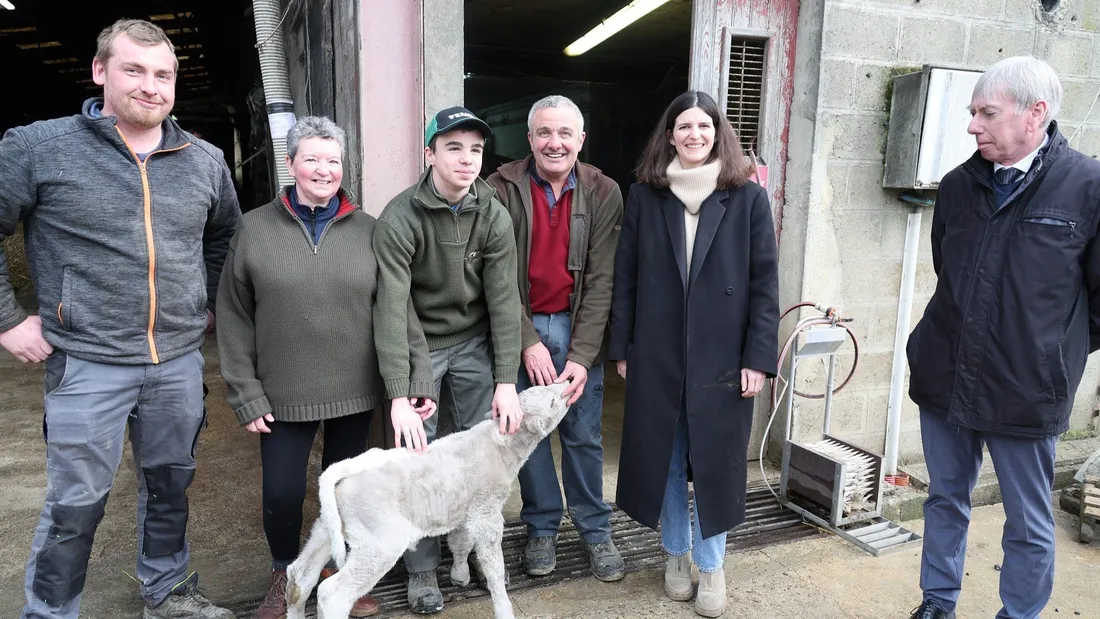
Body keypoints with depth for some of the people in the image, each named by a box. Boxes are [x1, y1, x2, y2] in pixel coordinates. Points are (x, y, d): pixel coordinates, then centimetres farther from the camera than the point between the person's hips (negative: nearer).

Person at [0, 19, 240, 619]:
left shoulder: (206, 160, 5)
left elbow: (225, 233, 22)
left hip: (180, 360, 4)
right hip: (87, 363, -4)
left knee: (171, 484, 17)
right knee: (76, 505, 6)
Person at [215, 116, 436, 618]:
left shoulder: (367, 229, 0)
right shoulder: (255, 228, -1)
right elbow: (234, 319, 0)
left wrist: (420, 374, -11)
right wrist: (245, 393, -4)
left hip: (354, 392, 1)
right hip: (283, 394, -1)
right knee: (282, 493, 4)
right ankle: (285, 575, 34)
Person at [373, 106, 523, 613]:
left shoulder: (494, 216, -8)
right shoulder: (399, 219, -18)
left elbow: (504, 299, -9)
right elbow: (390, 309, -23)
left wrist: (507, 382, -13)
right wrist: (398, 395, -27)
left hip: (475, 344, 3)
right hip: (418, 347, -2)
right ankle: (422, 569, 19)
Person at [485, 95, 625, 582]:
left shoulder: (603, 194, -4)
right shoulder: (503, 189, -7)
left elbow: (601, 280, -8)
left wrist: (581, 356, -14)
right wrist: (528, 343, -15)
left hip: (577, 327, 1)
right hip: (520, 328, 0)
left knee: (584, 436, 9)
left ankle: (595, 530, 27)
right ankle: (542, 528, 29)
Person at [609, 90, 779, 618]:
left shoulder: (748, 197, -1)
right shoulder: (644, 196, 2)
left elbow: (764, 283, -2)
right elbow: (625, 277, 3)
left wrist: (759, 357, -8)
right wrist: (621, 349, 1)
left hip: (722, 356, -1)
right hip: (656, 356, 1)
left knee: (715, 461, 8)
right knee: (664, 458, 12)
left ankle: (711, 566, 27)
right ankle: (676, 554, 33)